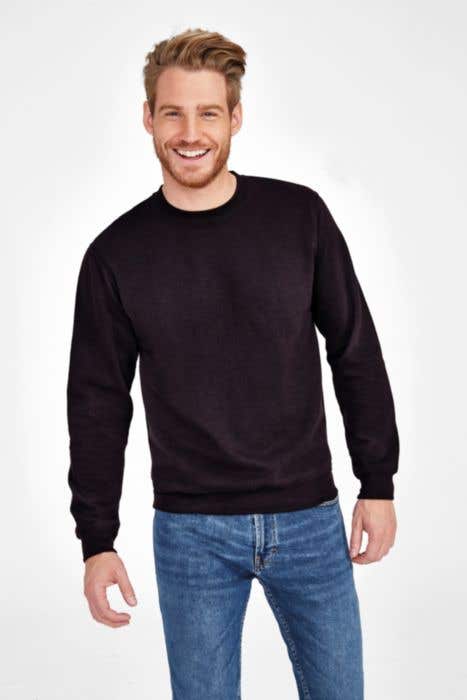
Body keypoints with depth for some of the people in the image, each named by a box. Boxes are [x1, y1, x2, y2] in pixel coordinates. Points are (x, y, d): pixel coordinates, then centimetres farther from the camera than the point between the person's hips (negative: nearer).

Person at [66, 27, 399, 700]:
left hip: (310, 518, 1)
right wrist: (96, 542, 0)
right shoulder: (116, 253, -4)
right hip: (191, 533, 0)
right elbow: (98, 404, 1)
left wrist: (378, 484, 2)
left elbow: (356, 354, 2)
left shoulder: (299, 215, -4)